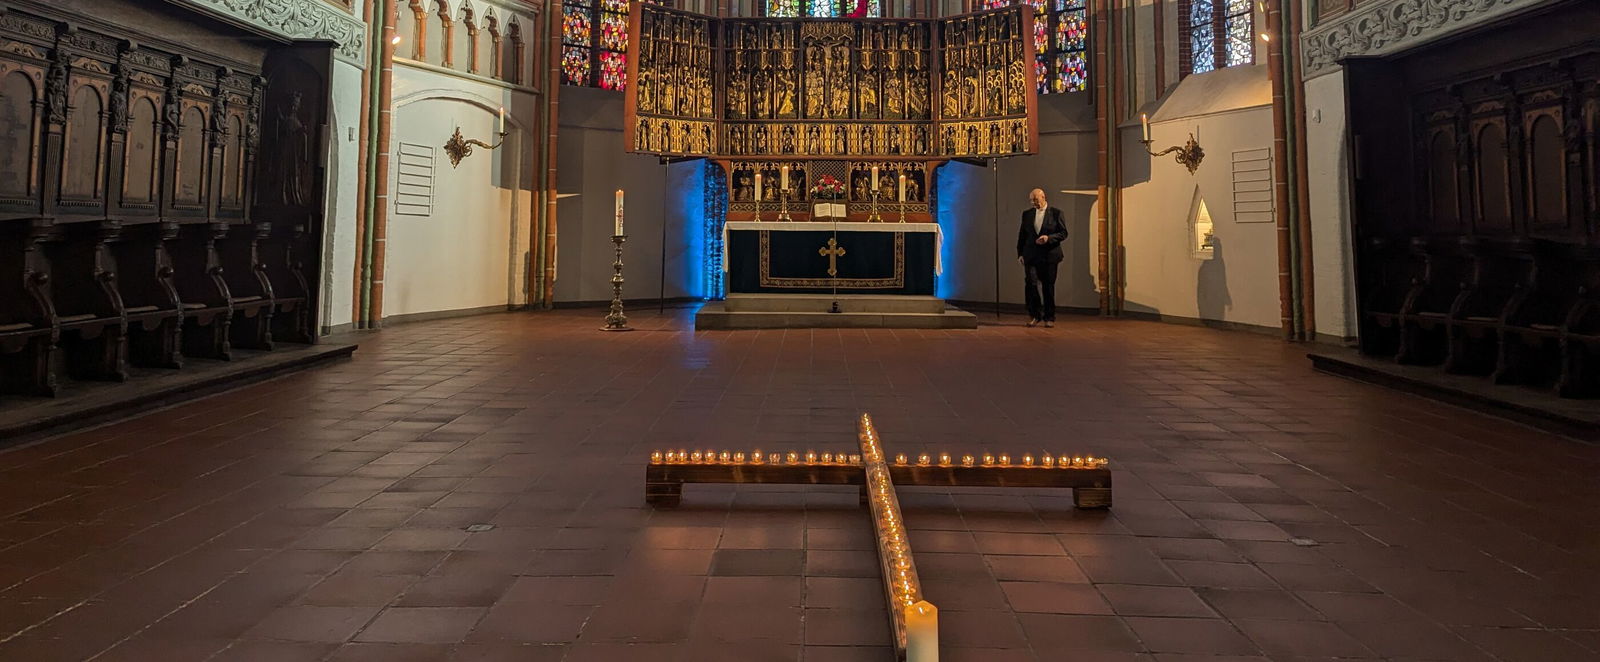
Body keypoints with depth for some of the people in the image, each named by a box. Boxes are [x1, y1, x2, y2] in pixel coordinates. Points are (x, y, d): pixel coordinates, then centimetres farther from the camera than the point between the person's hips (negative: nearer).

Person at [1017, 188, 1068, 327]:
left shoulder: (1056, 213, 1)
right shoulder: (1027, 214, 10)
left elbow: (1063, 233, 0)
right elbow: (1022, 235, 14)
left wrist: (1048, 238, -17)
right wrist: (1020, 253, 6)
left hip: (1049, 256, -2)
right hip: (1031, 256, 2)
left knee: (1048, 287, 2)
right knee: (1031, 283, -10)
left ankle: (1049, 318, 13)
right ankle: (1034, 315, 6)